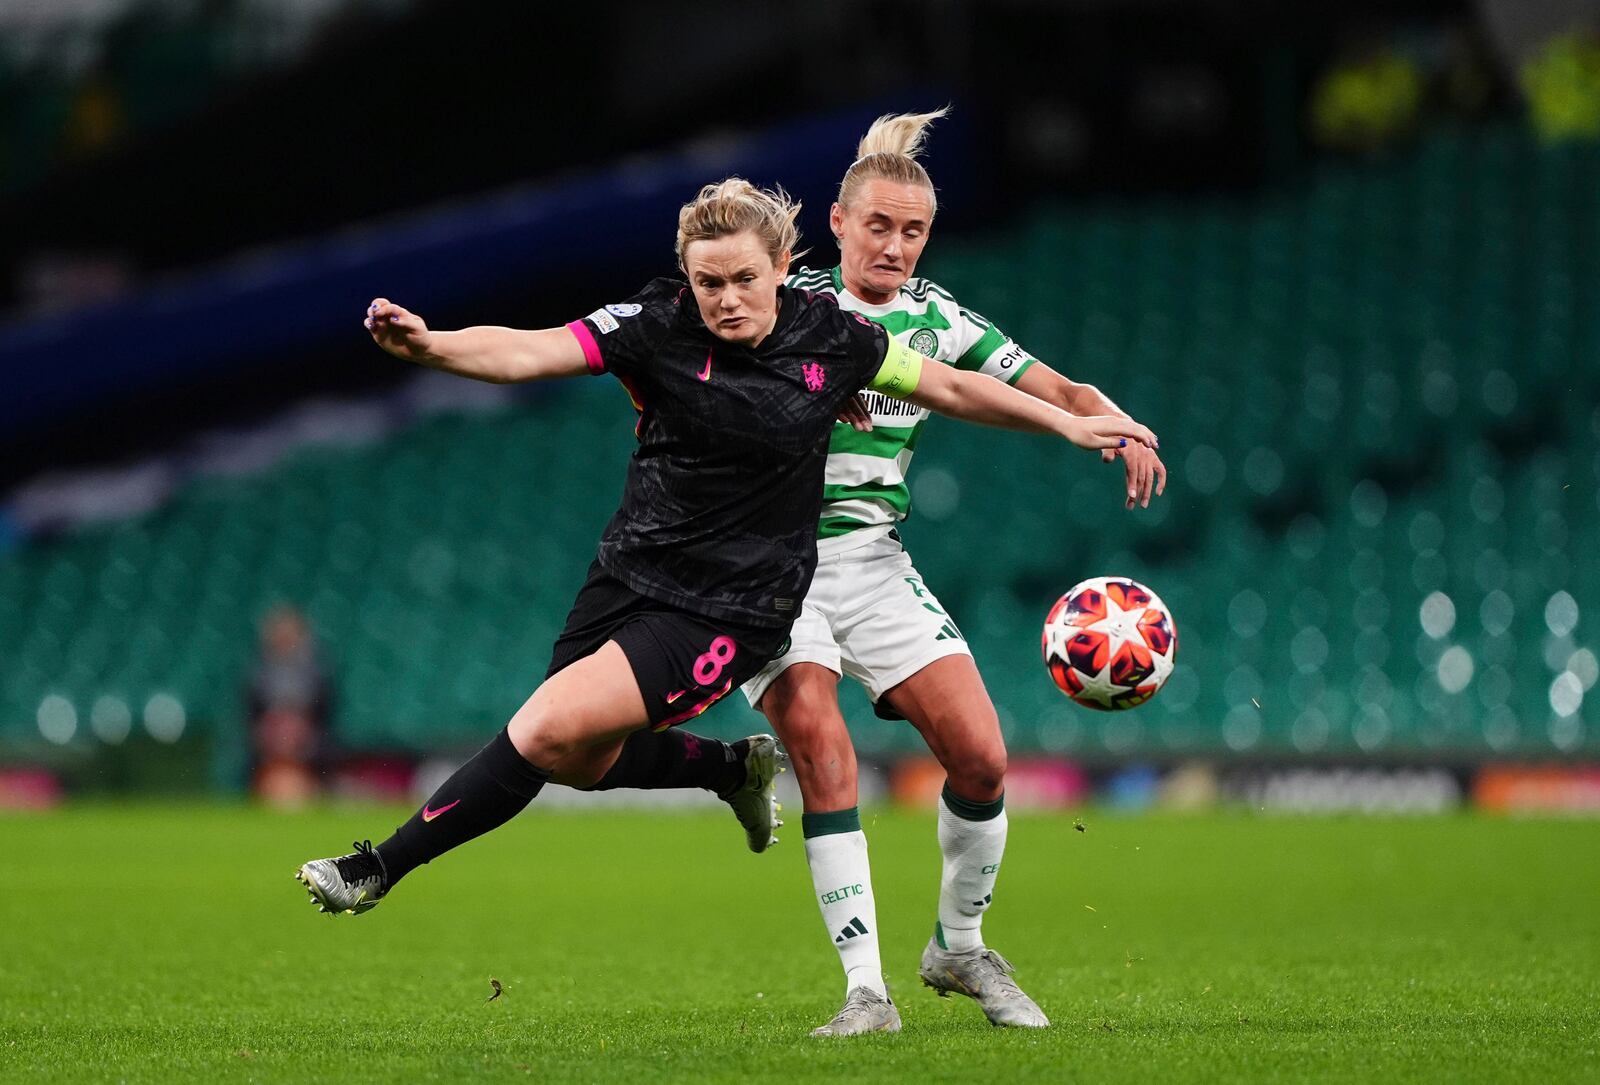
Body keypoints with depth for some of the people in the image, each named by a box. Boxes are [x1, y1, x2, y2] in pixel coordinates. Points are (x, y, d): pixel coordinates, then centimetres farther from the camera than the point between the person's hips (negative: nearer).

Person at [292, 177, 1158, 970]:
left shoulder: (829, 337, -7)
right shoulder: (657, 324, -11)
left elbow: (951, 389, 9)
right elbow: (528, 352, -23)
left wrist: (1070, 423, 11)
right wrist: (428, 345, -42)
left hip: (731, 609, -3)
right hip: (631, 572, 4)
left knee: (550, 729, -18)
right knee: (580, 764, 15)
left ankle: (378, 870, -8)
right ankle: (736, 769, 42)